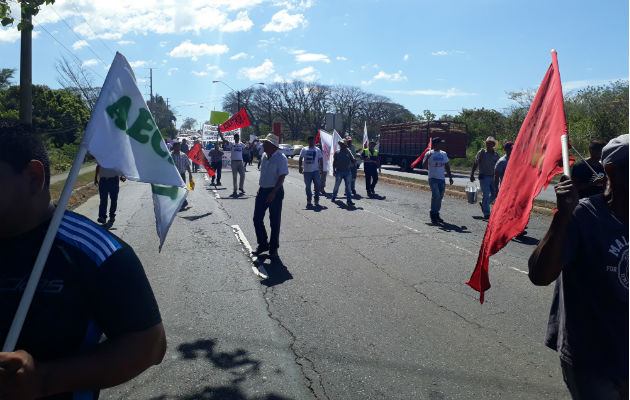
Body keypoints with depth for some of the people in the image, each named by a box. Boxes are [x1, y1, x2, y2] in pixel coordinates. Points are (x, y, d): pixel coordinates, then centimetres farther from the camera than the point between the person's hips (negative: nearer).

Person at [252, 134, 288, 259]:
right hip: (262, 190, 7)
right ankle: (263, 244, 25)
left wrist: (273, 193, -22)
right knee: (257, 218, 8)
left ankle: (273, 249, 15)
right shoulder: (264, 156, 9)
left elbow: (282, 177, -17)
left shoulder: (280, 158, -13)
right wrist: (261, 189, 18)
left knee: (274, 221, 2)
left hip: (275, 192, -7)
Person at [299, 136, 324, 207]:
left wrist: (321, 169, 1)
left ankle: (316, 200, 7)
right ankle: (309, 201, 15)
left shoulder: (318, 150, 8)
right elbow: (300, 160, 8)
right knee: (308, 187, 5)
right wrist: (299, 167, -4)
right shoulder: (304, 149, 7)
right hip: (307, 171, 0)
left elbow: (321, 160, 9)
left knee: (317, 186, -4)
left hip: (316, 171, 0)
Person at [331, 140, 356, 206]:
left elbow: (353, 160, 3)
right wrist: (334, 170, -3)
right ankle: (334, 197, 30)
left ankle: (349, 200, 1)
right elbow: (334, 162, 4)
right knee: (336, 185, 9)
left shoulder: (348, 152, 5)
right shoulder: (337, 152, 2)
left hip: (348, 171, 1)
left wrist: (354, 161, -20)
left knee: (348, 186, -1)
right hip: (339, 171, -1)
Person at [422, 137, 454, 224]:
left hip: (442, 179, 6)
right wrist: (427, 157, -21)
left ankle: (436, 214, 17)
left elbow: (447, 166, 21)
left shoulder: (444, 154, 14)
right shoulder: (429, 154, -2)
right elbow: (424, 166, -7)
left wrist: (450, 177, 17)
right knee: (436, 195, -18)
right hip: (433, 178, -5)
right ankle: (433, 213, -6)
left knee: (440, 196, 6)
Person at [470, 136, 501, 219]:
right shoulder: (481, 152, -3)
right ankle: (486, 214, 2)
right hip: (484, 177, -5)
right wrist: (472, 175, -4)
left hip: (493, 177, 5)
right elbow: (475, 164, -1)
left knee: (494, 194, 4)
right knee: (486, 195, -6)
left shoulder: (496, 154, 8)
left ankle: (483, 204, 30)